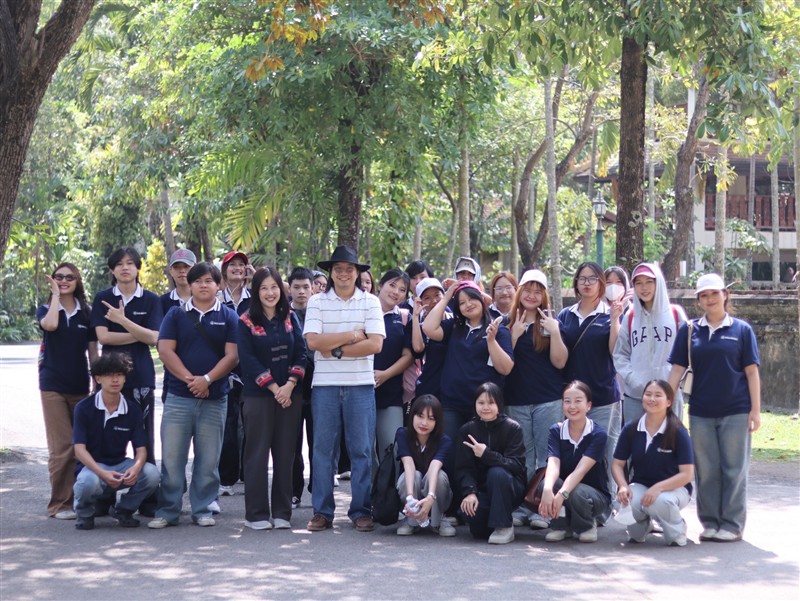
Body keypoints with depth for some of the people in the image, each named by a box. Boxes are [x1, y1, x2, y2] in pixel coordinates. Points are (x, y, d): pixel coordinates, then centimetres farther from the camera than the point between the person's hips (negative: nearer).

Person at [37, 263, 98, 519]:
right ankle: (59, 504, -3)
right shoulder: (45, 310, 3)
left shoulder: (87, 313, 8)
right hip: (53, 386, -3)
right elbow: (50, 325, -22)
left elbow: (93, 350, 9)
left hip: (80, 386, 3)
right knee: (62, 447, -8)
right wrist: (55, 295, -10)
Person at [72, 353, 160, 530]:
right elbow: (79, 449, -16)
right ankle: (84, 513, -1)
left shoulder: (132, 409, 0)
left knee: (151, 473, -26)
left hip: (120, 464, 4)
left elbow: (141, 449, -5)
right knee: (89, 482, -40)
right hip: (91, 465, -3)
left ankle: (123, 509, 4)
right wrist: (102, 473, -34)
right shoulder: (84, 408, -10)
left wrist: (136, 467, -31)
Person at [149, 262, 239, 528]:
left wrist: (207, 379, -15)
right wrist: (189, 379, -13)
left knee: (208, 459, 5)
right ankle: (167, 511, 5)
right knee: (171, 456, -1)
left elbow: (232, 355, -2)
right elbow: (165, 350, -2)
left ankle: (202, 509, 14)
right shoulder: (176, 314, 7)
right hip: (178, 397, 0)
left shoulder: (228, 317, 6)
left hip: (214, 398, 0)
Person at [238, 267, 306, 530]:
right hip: (258, 396, -3)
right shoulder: (246, 322, -2)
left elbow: (301, 353, 4)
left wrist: (290, 384, -10)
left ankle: (282, 512, 11)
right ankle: (256, 514, 3)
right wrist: (274, 387, -12)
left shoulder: (290, 318, 9)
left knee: (285, 454, 5)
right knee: (257, 454, -2)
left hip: (289, 394, 3)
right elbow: (248, 360, -8)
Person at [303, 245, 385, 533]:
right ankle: (322, 511, 11)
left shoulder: (370, 302, 4)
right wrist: (352, 335, -9)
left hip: (361, 385, 0)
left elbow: (375, 344, -7)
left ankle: (361, 510, 9)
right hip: (325, 385, 0)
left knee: (362, 450, 2)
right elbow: (313, 341, -8)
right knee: (323, 448, 4)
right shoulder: (317, 302, 5)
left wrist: (335, 350, -10)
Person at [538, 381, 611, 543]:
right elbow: (553, 464, -25)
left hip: (596, 495, -2)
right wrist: (548, 490, -46)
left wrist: (561, 495, -46)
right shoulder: (556, 431, -7)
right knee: (545, 483, -30)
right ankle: (560, 524, -5)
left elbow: (581, 470, -29)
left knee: (577, 493, -36)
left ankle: (587, 526, -3)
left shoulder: (598, 434, -16)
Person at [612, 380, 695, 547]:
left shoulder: (678, 433, -13)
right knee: (632, 500, -33)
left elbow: (687, 474, -15)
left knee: (660, 501, -38)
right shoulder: (630, 430, -3)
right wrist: (623, 486, -19)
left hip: (674, 487, -3)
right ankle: (640, 526, 5)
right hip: (640, 485, 3)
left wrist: (658, 488, -29)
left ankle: (677, 531, -2)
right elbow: (618, 464, 2)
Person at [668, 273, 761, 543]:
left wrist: (755, 410, -6)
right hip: (701, 413, 2)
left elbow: (751, 372, -1)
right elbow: (677, 369, 5)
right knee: (706, 470, 7)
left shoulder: (741, 330, 0)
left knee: (734, 469, 2)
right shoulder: (689, 330, 5)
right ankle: (710, 522, 17)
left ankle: (732, 524, 9)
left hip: (735, 412, -2)